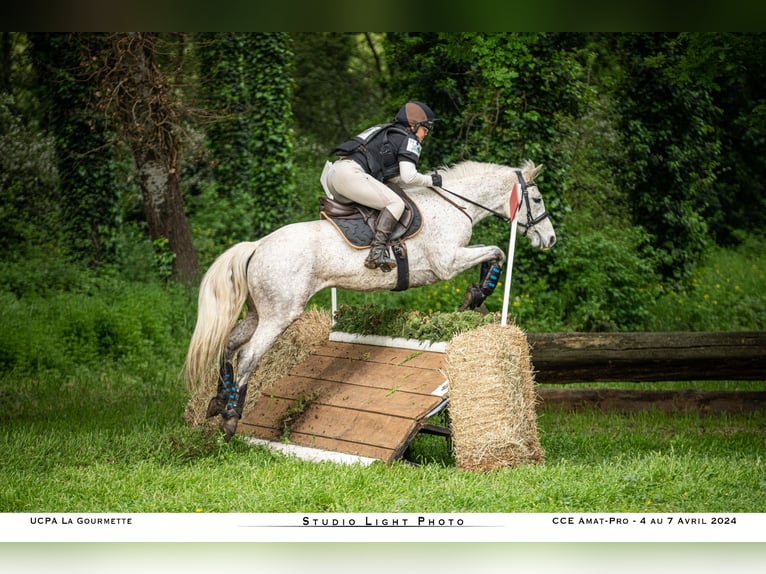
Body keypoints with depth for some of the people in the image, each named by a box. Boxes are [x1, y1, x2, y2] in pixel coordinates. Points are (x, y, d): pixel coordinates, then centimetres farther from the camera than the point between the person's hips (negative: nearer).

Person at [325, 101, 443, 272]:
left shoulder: (389, 133, 32)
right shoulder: (409, 139, 5)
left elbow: (396, 178, 32)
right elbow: (409, 177, -8)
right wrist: (430, 180, 9)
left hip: (334, 170, 9)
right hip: (350, 173, -9)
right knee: (396, 203, -10)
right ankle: (377, 251, -23)